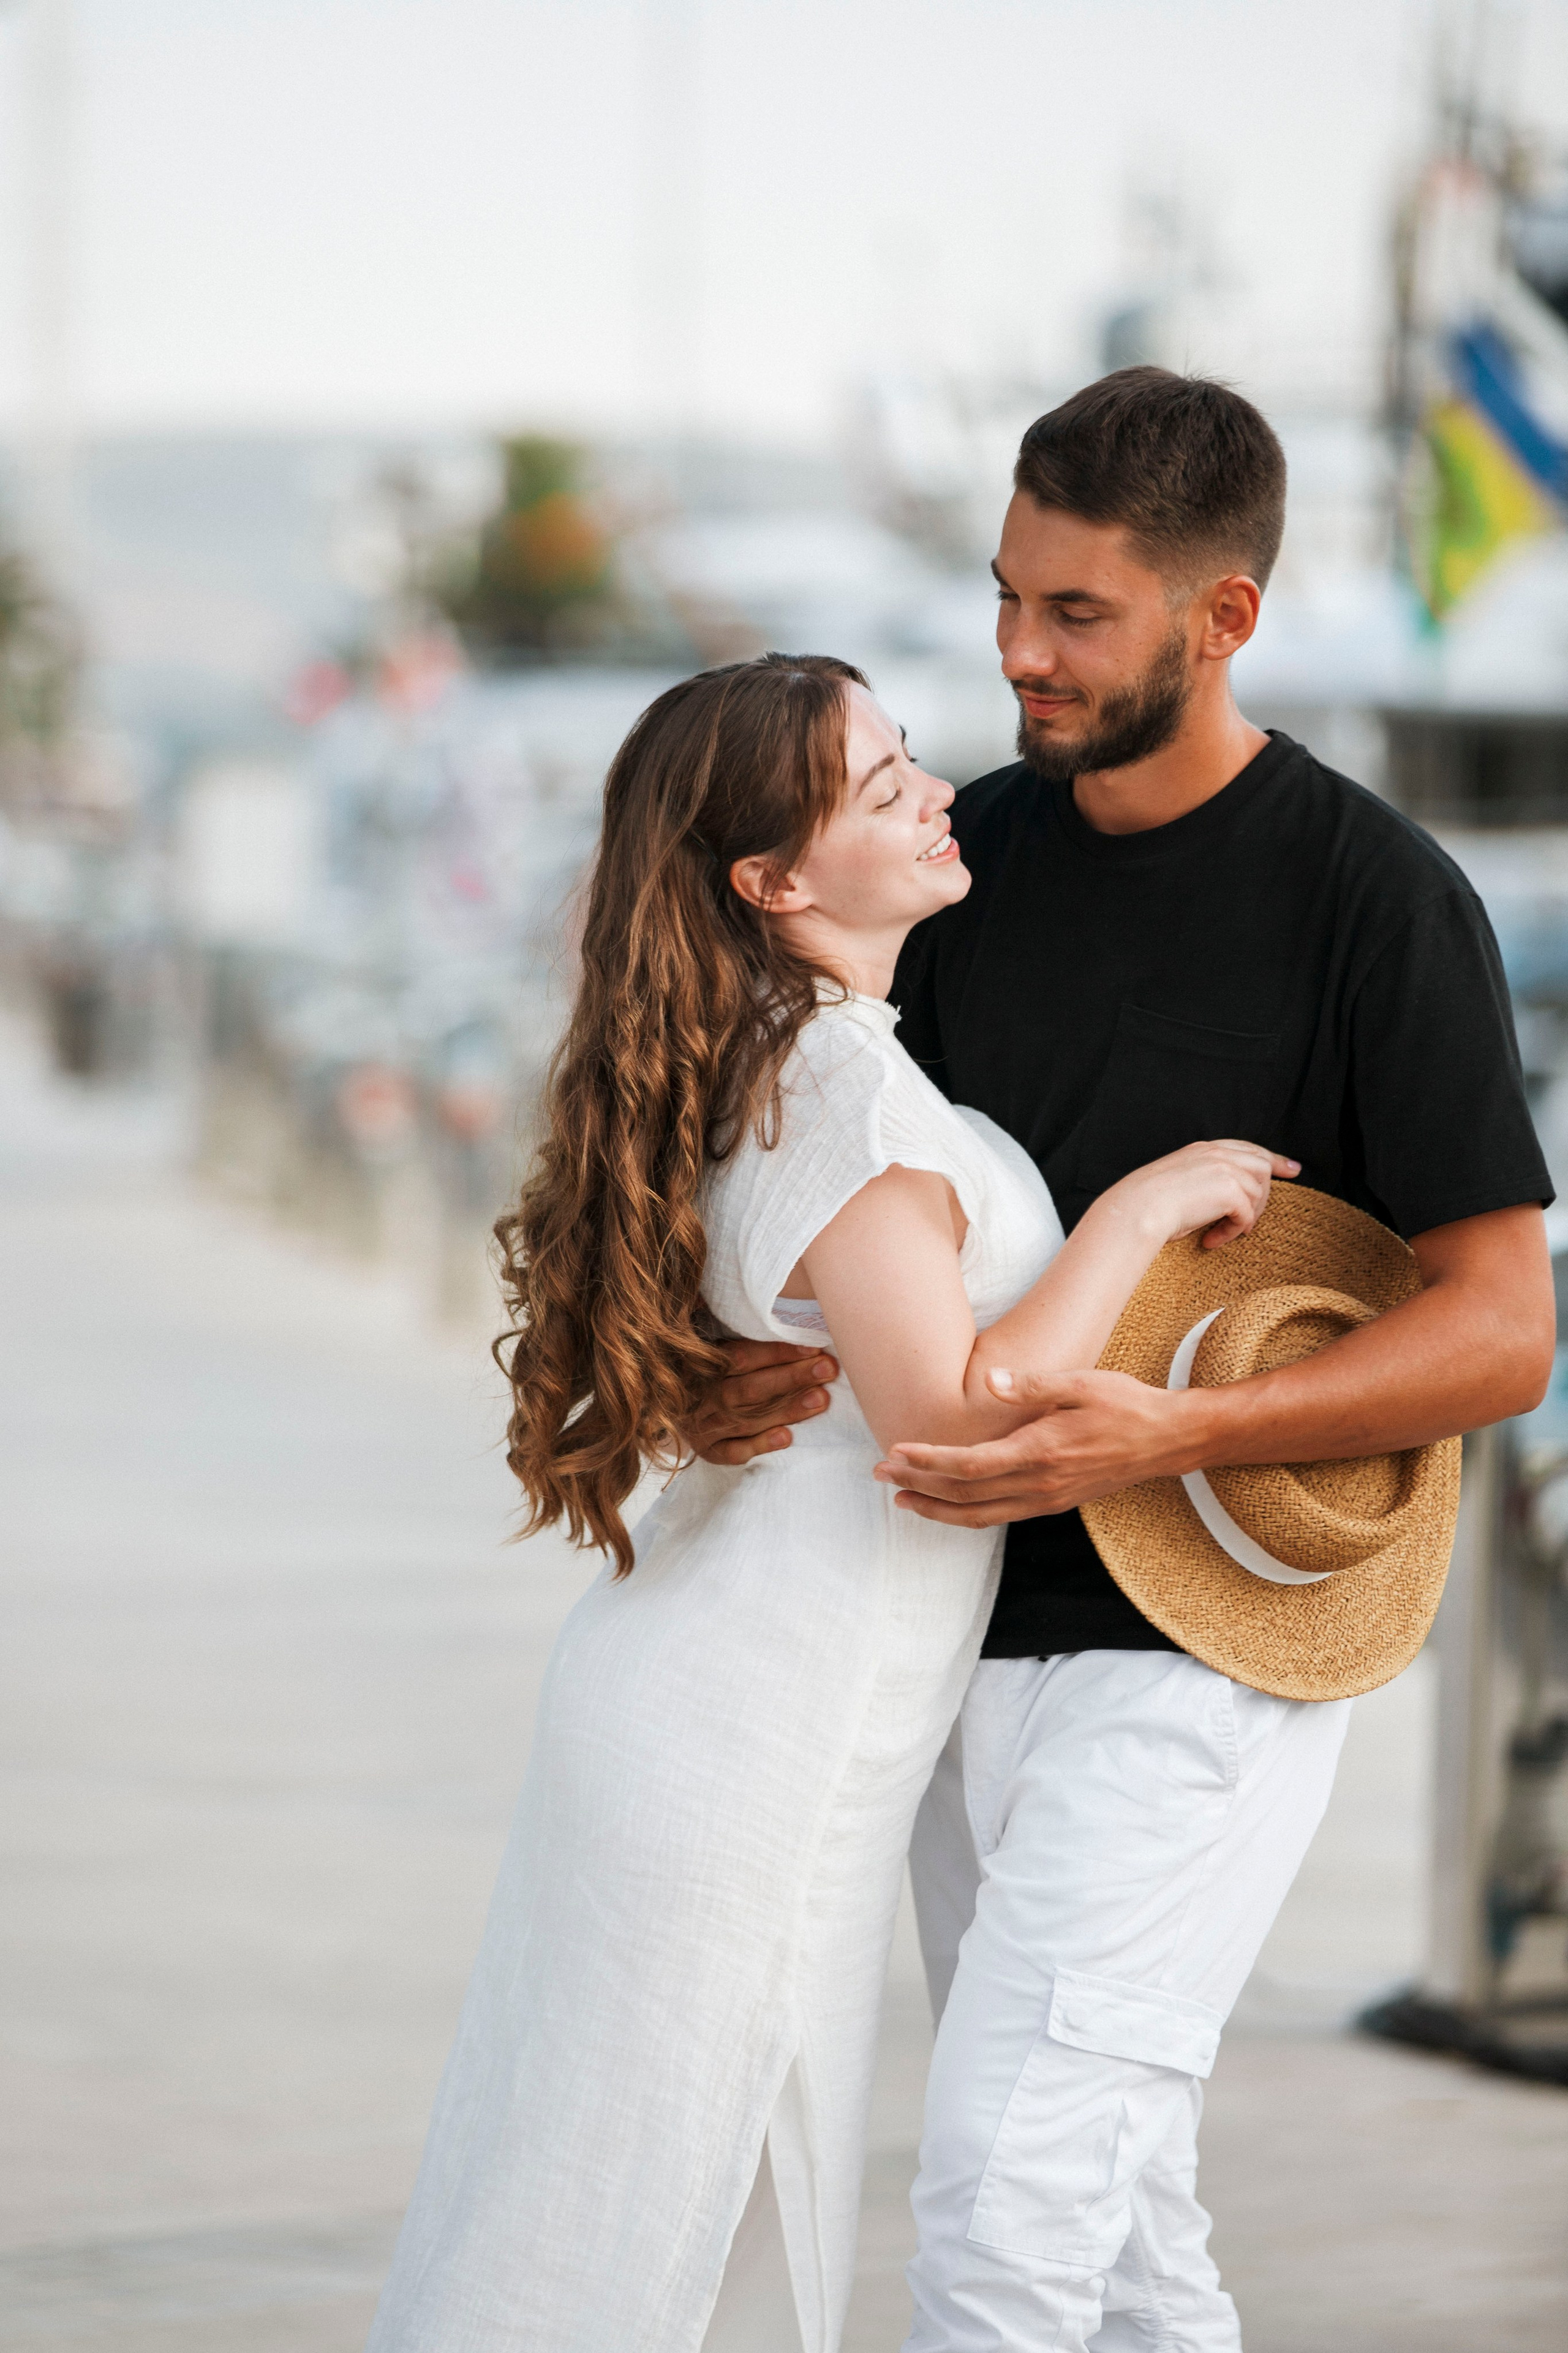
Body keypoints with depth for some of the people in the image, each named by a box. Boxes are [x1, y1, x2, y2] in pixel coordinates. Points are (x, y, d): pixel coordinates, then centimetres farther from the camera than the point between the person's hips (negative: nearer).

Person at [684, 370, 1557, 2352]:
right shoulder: (981, 846, 6)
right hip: (978, 1624, 7)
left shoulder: (1374, 900, -13)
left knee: (1005, 2190, -17)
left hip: (1203, 1657, -7)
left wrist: (1169, 1436, -26)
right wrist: (739, 1356, -11)